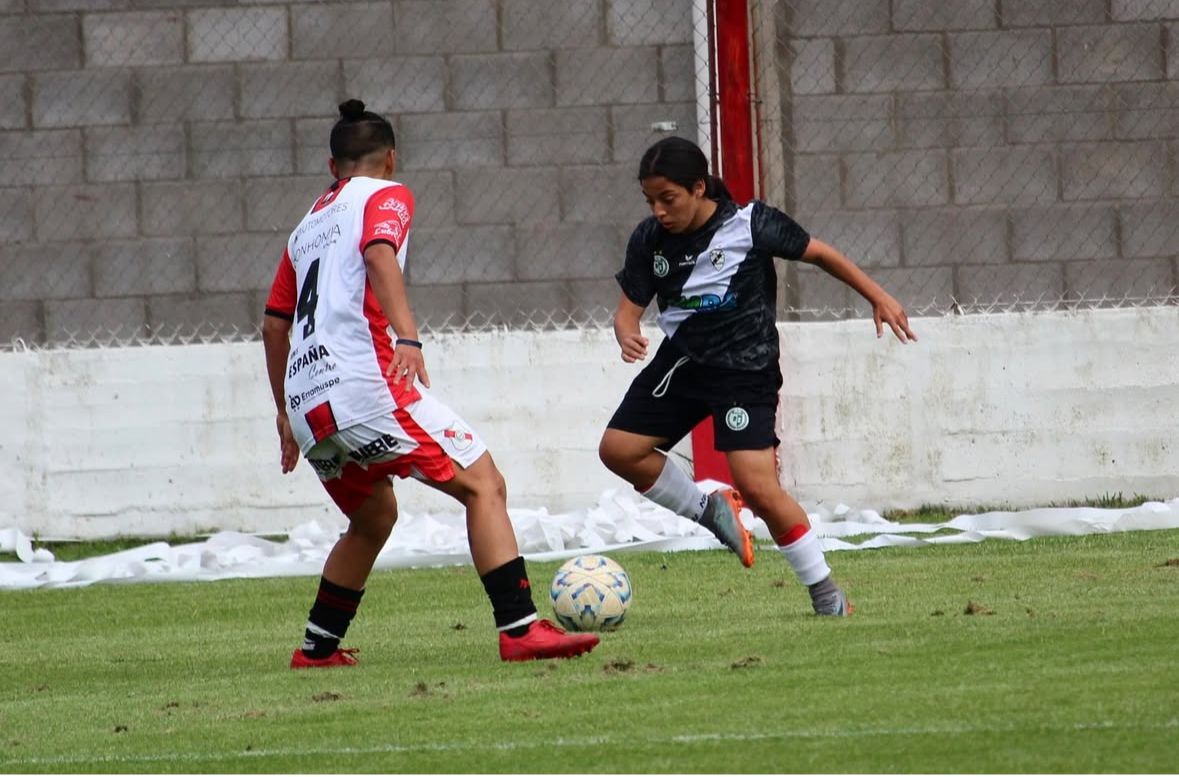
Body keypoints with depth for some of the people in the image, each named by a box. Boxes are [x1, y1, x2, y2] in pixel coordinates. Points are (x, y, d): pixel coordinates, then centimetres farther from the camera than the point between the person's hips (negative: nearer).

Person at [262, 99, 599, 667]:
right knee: (483, 485, -7)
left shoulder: (308, 225, 27)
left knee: (373, 519, 28)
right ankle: (520, 631, -20)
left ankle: (317, 648, 29)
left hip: (307, 403, 8)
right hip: (363, 382, -8)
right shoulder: (385, 195, 7)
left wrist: (285, 412, 38)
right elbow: (379, 255, -15)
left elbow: (274, 325, 30)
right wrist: (407, 336, -27)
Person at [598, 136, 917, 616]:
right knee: (618, 449, -3)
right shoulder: (649, 240, -4)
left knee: (758, 487, -16)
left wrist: (878, 298, -2)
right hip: (682, 361, 6)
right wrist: (627, 336, -24)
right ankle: (708, 510, 18)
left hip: (746, 370, -6)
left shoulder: (751, 225, -15)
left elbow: (819, 254, -3)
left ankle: (825, 591, -2)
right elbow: (629, 306, 1)